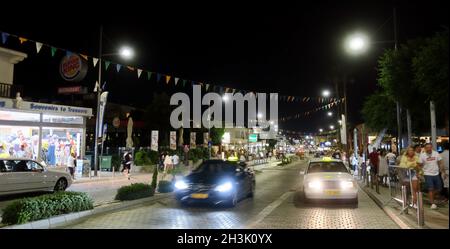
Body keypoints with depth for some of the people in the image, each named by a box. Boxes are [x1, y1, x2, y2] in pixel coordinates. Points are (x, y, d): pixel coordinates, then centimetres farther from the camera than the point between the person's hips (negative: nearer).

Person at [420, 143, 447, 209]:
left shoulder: (436, 153, -2)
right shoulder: (422, 155, -9)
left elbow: (441, 163, 3)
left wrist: (443, 172, 1)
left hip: (436, 174, 4)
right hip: (428, 174, -4)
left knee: (438, 188, 10)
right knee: (431, 189, -4)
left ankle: (432, 197, 35)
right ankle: (433, 203, 4)